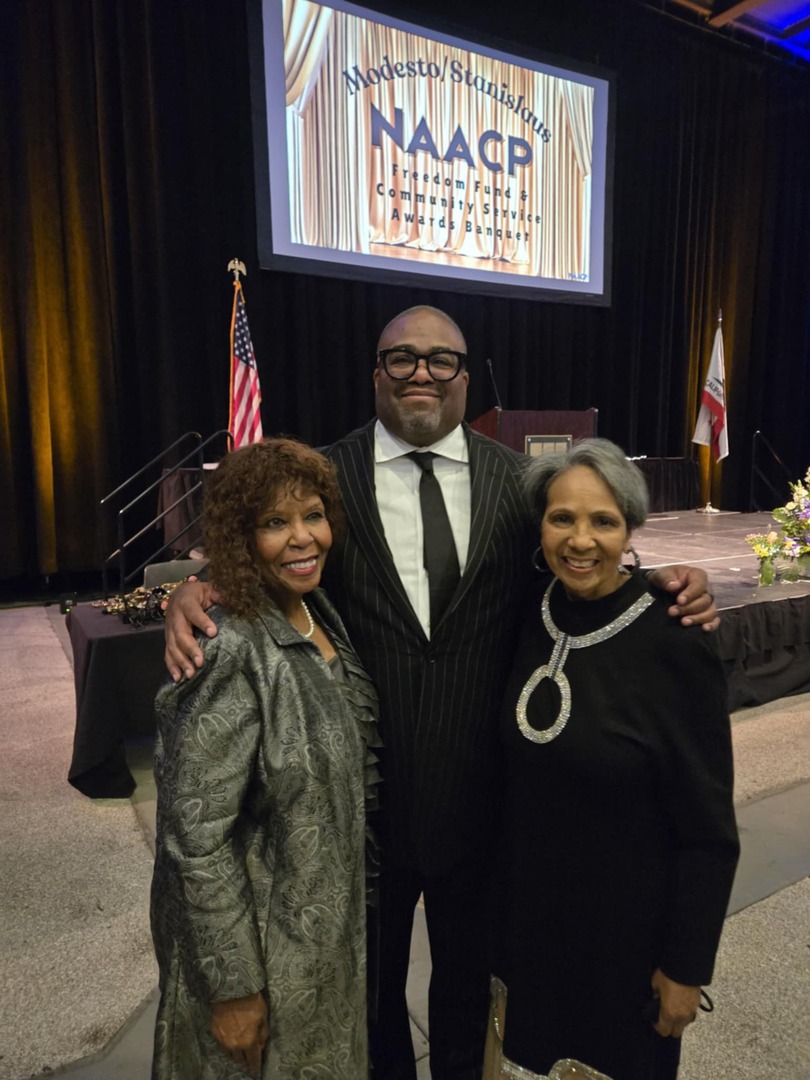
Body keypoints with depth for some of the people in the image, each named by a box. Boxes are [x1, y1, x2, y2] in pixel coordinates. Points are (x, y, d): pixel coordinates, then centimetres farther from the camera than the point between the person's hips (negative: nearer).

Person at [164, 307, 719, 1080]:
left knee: (469, 968, 29)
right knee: (373, 974, 27)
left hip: (480, 792, 2)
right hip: (367, 790, -1)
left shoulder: (516, 480, -4)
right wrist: (191, 595, -30)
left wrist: (669, 591, -18)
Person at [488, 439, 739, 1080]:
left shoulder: (676, 647, -23)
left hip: (624, 926, -4)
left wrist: (687, 967, -9)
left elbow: (708, 831, -15)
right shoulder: (532, 615, -9)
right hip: (526, 905, 4)